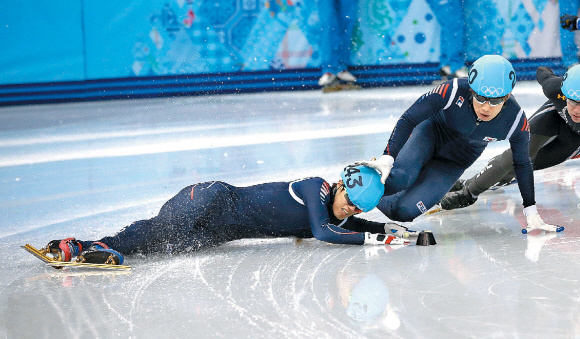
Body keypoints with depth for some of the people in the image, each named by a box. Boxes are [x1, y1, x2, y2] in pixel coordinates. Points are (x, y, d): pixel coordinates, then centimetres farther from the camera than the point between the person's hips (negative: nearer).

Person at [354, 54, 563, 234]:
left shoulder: (516, 121, -24)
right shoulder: (453, 91, -33)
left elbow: (522, 164, -6)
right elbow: (409, 120, -26)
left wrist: (531, 211, -4)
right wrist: (387, 158, -36)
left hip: (453, 165, 2)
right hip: (428, 136, -2)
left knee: (404, 211, -19)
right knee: (399, 179, -36)